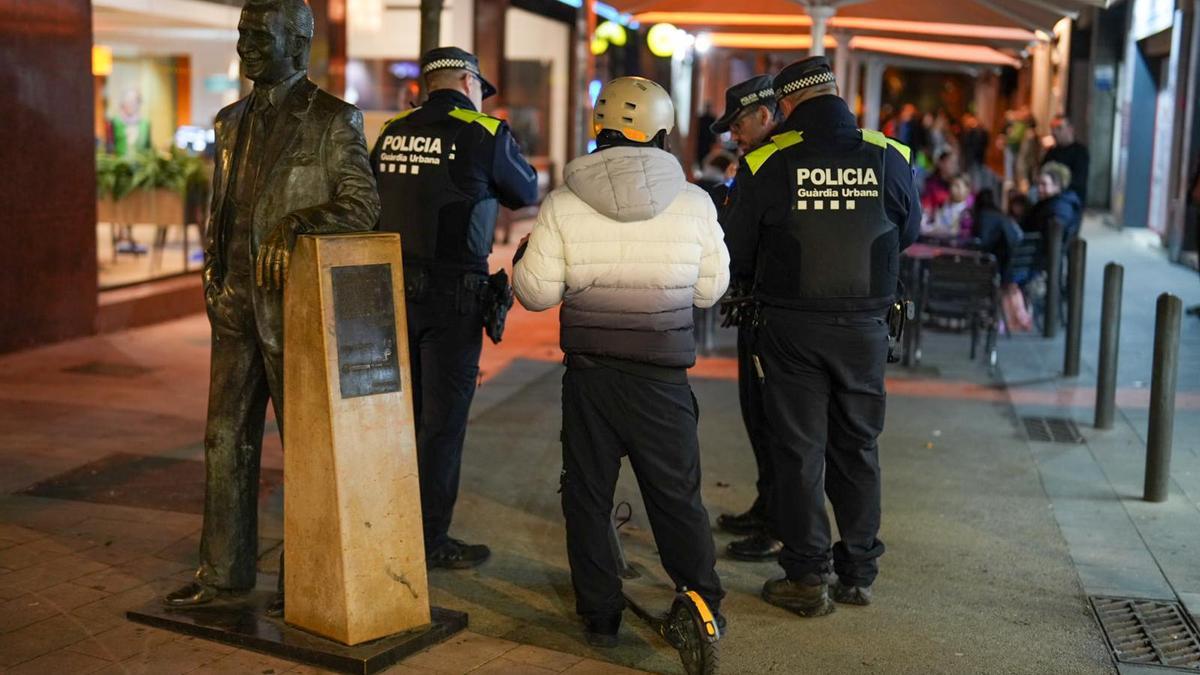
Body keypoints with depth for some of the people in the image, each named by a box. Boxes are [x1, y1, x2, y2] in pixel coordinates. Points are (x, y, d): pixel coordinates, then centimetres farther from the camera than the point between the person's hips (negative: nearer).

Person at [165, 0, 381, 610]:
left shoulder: (333, 120, -6)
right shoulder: (231, 122, 15)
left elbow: (362, 203, -15)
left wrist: (297, 222, -29)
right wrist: (213, 276, 11)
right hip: (237, 307, 7)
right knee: (226, 440, 12)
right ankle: (224, 568, 24)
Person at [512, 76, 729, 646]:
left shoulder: (562, 204, -7)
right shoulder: (693, 203, -5)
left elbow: (537, 293, -5)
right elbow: (711, 289, 4)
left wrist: (522, 260, 17)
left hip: (588, 374, 0)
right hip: (662, 379, 0)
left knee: (587, 493, 12)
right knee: (676, 494, 12)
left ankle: (599, 614, 18)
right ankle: (702, 605, 15)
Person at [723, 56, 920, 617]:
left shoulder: (766, 163, -10)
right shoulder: (888, 158, -4)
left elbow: (736, 253, -2)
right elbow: (909, 232, 12)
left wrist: (756, 287, 19)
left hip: (791, 329, -2)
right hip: (865, 327, 2)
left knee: (798, 451, 8)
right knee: (857, 449, 15)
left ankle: (806, 577, 13)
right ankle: (858, 571, 24)